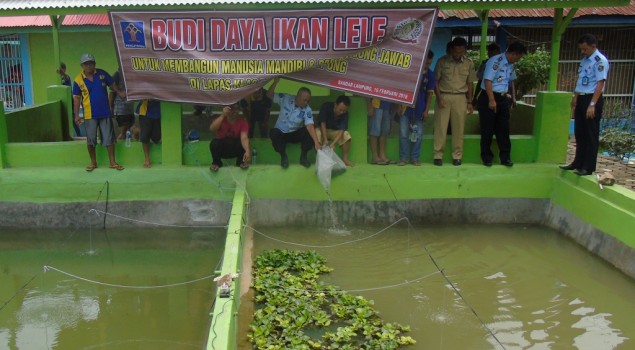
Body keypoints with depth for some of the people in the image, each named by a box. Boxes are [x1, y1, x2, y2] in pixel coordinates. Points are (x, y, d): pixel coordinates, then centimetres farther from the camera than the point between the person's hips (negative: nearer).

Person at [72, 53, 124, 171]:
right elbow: (77, 98, -1)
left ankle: (112, 162, 14)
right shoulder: (78, 80, -6)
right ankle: (93, 162, 22)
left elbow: (112, 84, 12)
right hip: (90, 114, -1)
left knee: (109, 138, 6)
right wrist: (76, 115, -5)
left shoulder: (102, 73, -3)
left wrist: (119, 92, -3)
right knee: (90, 139, 7)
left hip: (105, 112, 1)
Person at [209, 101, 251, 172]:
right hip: (221, 148, 0)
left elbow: (244, 138, -31)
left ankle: (241, 162, -4)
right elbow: (212, 129, -33)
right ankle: (216, 162, -5)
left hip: (235, 149, 0)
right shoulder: (220, 119, -12)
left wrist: (247, 151, -49)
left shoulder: (242, 121, -15)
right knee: (214, 143, -31)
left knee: (243, 143, -30)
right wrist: (222, 115, -39)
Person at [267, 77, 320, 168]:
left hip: (295, 134, 0)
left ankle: (303, 157, -9)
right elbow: (269, 95, -9)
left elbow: (310, 126, -28)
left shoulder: (307, 110, -17)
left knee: (309, 132, -28)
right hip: (281, 132, 0)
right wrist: (275, 83, -28)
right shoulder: (286, 98, -13)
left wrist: (316, 142, -42)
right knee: (273, 133, -35)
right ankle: (283, 156, -14)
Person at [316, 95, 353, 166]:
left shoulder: (345, 114, -19)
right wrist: (325, 139, -35)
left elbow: (341, 130, -28)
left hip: (335, 131, 2)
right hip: (323, 130, -1)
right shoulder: (326, 106, -24)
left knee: (347, 135, -27)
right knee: (317, 133, -35)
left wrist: (333, 143, -42)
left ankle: (345, 159, -15)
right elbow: (323, 123, -25)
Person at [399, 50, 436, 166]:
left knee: (418, 134, 4)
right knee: (403, 133, -1)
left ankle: (415, 158, 14)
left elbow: (429, 93, 4)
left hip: (419, 108, 1)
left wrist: (426, 110, -1)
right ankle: (403, 158, 7)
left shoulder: (430, 75, 3)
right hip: (406, 106, -1)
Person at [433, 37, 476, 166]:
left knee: (458, 128, 2)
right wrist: (439, 98, -8)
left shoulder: (469, 63, 5)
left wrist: (469, 102, 6)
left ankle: (457, 155, 9)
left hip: (460, 98, 2)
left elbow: (470, 84, 10)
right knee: (440, 127, -2)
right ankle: (438, 155, 4)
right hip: (443, 97, -1)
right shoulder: (442, 61, -1)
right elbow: (436, 81, 1)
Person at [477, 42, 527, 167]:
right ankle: (486, 157, 11)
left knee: (503, 128, 8)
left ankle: (505, 157, 14)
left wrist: (513, 97, 26)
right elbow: (488, 80, -21)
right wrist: (491, 100, -24)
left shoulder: (511, 64, 10)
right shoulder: (495, 61, -16)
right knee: (488, 129, 1)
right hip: (489, 98, -8)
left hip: (503, 98, 8)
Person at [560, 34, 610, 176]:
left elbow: (600, 83, -19)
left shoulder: (600, 61, -13)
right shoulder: (584, 60, 13)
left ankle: (589, 167, 5)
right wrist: (575, 97, 20)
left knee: (591, 135, -1)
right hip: (581, 99, 9)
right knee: (579, 133, 14)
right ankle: (578, 163, 24)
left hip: (592, 100, -9)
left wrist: (592, 104, -24)